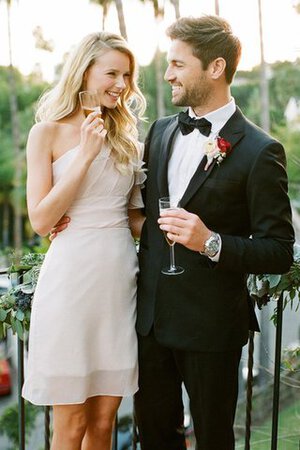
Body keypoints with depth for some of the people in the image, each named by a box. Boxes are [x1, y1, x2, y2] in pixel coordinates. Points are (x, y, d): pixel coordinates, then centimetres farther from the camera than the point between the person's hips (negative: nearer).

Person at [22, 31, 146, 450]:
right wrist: (85, 154, -13)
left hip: (120, 277, 5)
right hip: (73, 278, -4)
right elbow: (41, 220, -11)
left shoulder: (125, 136, 12)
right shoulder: (48, 133, -2)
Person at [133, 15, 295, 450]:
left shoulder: (260, 152, -14)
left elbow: (280, 252, -14)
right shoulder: (160, 131, 6)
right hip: (152, 314, 6)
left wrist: (212, 243, -28)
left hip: (210, 325, -5)